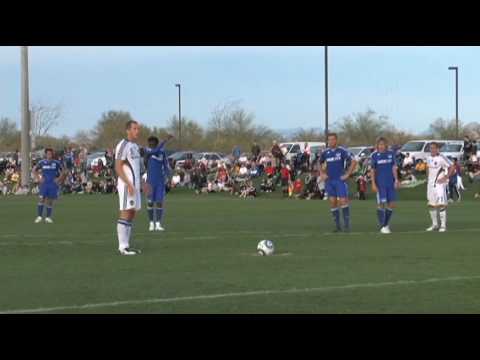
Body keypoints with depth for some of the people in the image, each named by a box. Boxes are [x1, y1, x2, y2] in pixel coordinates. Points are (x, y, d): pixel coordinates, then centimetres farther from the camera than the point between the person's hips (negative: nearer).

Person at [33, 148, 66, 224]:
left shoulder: (57, 163, 2)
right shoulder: (42, 163, 3)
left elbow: (62, 172, 10)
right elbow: (34, 170, 14)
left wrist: (59, 179, -2)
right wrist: (39, 179, 2)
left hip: (53, 184, 0)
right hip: (44, 183, 0)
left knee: (50, 201, 3)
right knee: (42, 199, -12)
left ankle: (48, 217, 10)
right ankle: (39, 216, -10)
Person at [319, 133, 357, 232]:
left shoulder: (342, 151, -4)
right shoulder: (325, 153, 8)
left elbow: (353, 162, -5)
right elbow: (320, 164, 24)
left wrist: (347, 174, -8)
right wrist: (322, 174, 10)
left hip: (340, 180, -4)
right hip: (329, 181, 4)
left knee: (343, 201, -11)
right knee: (333, 203, 4)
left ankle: (347, 224, -5)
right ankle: (337, 225, 10)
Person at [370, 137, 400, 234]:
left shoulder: (391, 154, 5)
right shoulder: (374, 156, -1)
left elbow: (394, 168, 7)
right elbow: (372, 171, 0)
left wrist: (396, 180, -2)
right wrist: (373, 184, -6)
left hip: (391, 183, 3)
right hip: (380, 184, -3)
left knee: (391, 204, 4)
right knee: (381, 204, -6)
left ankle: (386, 224, 19)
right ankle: (382, 227, 2)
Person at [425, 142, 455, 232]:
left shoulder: (441, 158, -14)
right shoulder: (429, 158, 9)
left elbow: (452, 167, -13)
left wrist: (446, 177, -15)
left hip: (440, 183, -8)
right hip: (430, 183, 8)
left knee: (441, 204, -12)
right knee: (431, 205, 11)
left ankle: (443, 225, -7)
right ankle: (435, 224, 22)